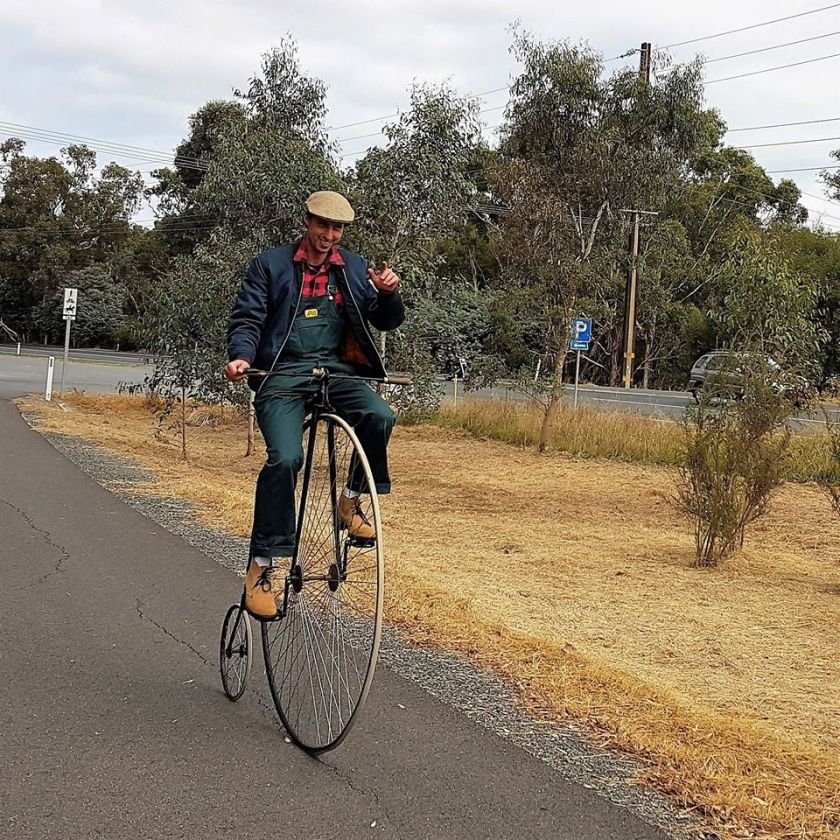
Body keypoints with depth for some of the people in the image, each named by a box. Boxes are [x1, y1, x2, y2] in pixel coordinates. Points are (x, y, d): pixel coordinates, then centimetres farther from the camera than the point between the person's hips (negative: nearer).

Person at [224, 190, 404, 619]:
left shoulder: (355, 269, 15)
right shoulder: (271, 264, 8)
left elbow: (387, 321, 12)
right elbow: (247, 319, 3)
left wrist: (388, 293, -11)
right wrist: (241, 356, -18)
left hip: (337, 370, 3)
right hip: (283, 374, -2)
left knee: (379, 416, -29)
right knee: (285, 457, -25)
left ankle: (352, 499, -4)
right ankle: (260, 566, -16)